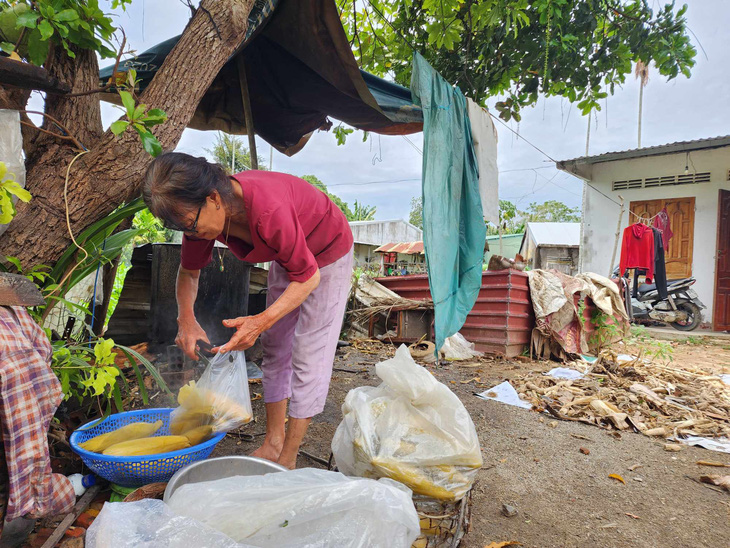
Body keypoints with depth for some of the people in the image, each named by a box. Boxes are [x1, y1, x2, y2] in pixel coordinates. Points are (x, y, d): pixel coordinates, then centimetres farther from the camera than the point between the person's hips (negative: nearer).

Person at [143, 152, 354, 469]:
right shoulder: (201, 214, -19)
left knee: (309, 356, -7)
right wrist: (186, 319, -20)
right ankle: (272, 443, 22)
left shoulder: (269, 211, -42)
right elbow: (188, 271, -3)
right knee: (275, 348, 9)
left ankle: (287, 459, 4)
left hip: (328, 253, -7)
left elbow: (308, 276, -32)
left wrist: (262, 321, -43)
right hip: (287, 255, 8)